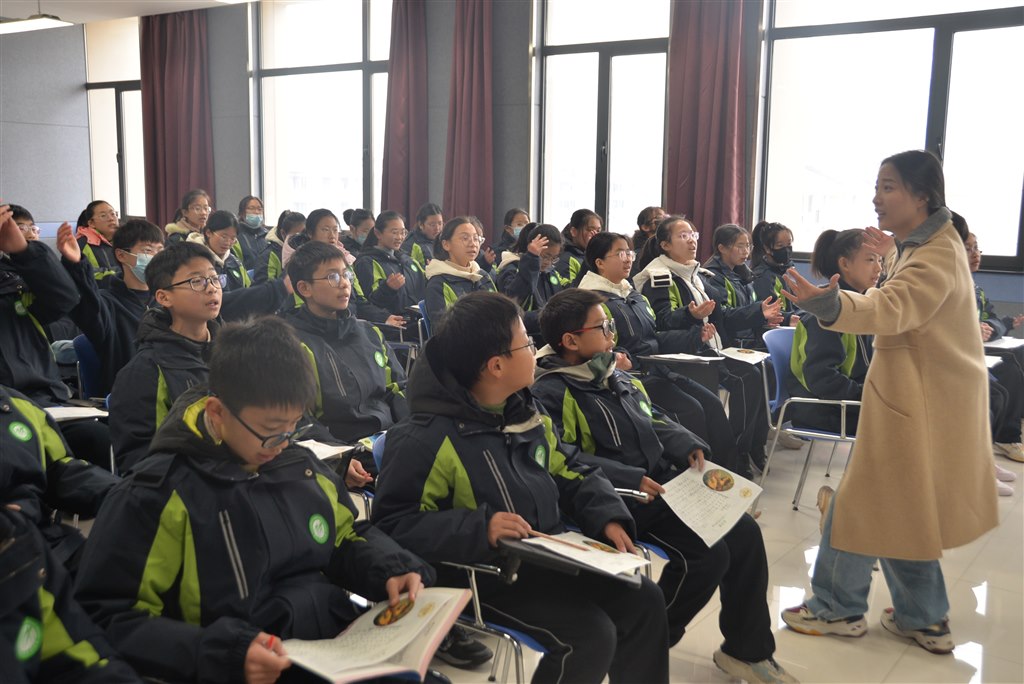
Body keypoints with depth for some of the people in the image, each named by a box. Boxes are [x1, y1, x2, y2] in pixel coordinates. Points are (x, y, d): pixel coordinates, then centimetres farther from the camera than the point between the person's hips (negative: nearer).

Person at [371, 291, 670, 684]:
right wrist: (479, 529, -33)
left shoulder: (526, 412, 6)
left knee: (644, 600, 0)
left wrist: (608, 517, -5)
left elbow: (571, 474, 14)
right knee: (590, 635, -21)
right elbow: (393, 525, -21)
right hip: (485, 573, -7)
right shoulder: (427, 440, -19)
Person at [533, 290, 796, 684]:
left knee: (744, 532, -3)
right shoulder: (550, 393, -13)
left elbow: (654, 421, 22)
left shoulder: (615, 376, 15)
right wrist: (630, 480, -27)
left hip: (664, 482, 9)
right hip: (619, 500, -9)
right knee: (707, 555, -20)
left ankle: (747, 650, 13)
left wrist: (689, 446, 1)